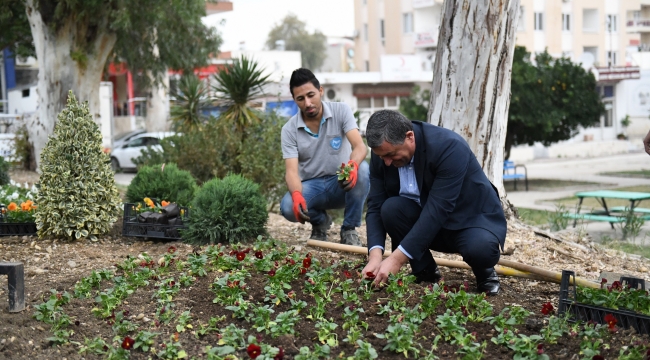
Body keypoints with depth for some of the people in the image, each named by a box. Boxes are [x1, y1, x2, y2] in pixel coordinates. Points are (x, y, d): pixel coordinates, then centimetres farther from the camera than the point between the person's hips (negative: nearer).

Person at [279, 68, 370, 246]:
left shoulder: (341, 111, -8)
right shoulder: (289, 129, -7)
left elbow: (360, 146, -21)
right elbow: (291, 171, -16)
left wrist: (353, 164, -46)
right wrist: (297, 194, -40)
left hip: (342, 183, 0)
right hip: (311, 186, 0)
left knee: (362, 170, -33)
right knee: (288, 207, -31)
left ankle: (349, 230, -12)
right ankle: (320, 221, 6)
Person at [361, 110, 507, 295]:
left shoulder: (449, 147, -30)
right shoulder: (382, 154, -12)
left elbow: (437, 210, -34)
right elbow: (376, 206, -12)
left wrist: (397, 259, -39)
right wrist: (375, 255, -30)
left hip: (473, 219, -5)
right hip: (425, 217, 5)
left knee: (480, 249, -37)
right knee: (391, 208, -24)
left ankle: (484, 272, 0)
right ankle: (425, 272, -2)